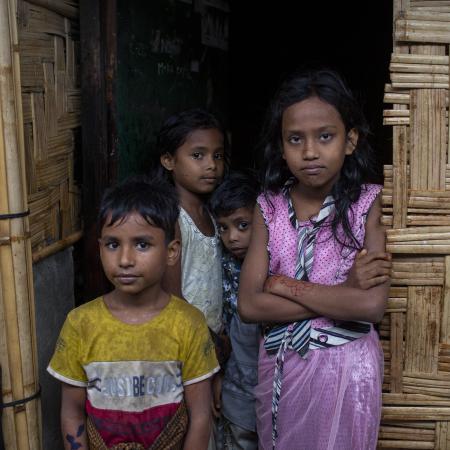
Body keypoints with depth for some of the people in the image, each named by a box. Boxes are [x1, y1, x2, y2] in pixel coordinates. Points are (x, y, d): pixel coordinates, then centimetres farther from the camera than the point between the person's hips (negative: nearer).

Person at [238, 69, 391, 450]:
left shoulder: (369, 203, -11)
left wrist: (285, 285, -15)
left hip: (345, 366, -2)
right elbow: (249, 305, -12)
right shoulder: (269, 207, -4)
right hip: (280, 366, 3)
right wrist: (344, 291, -18)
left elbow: (373, 305, -21)